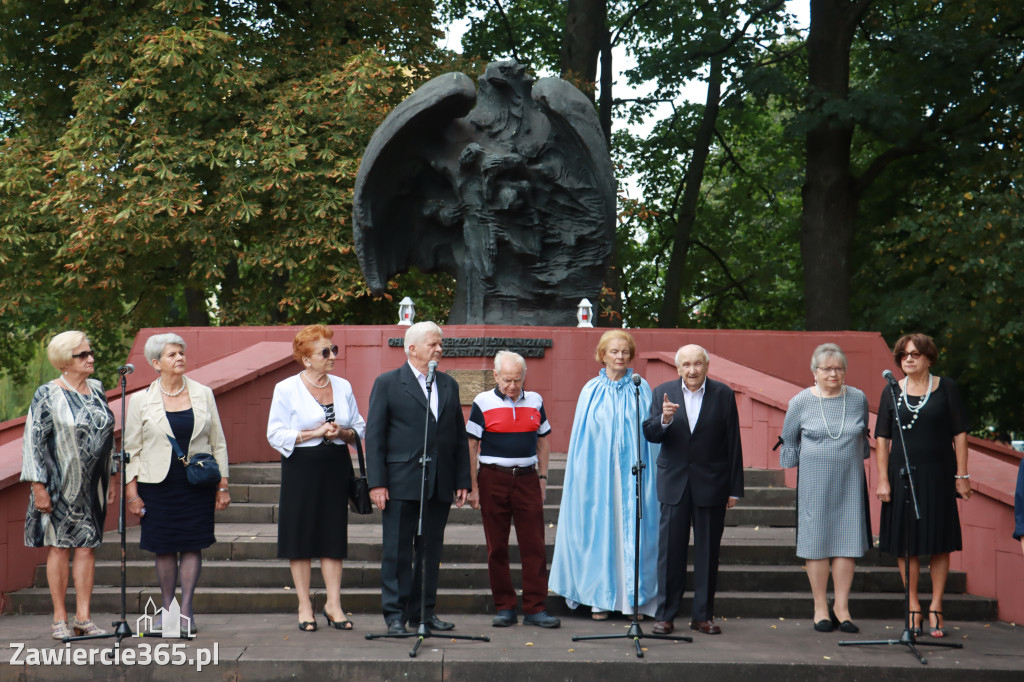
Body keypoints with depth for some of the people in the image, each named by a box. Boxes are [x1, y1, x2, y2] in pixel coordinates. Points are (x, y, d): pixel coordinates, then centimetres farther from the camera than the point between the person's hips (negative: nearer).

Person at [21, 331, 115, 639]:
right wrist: (39, 487, -13)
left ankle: (83, 617, 9)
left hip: (92, 485, 5)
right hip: (60, 484, -5)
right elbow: (33, 441, -9)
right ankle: (59, 619, 8)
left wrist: (110, 480, 15)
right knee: (59, 547, 0)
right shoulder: (47, 395, -8)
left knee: (88, 547, 4)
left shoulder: (96, 389, 9)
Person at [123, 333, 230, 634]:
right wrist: (131, 492, -2)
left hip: (197, 484, 1)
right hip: (159, 485, -1)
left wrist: (223, 485, 4)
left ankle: (187, 610, 6)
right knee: (164, 549, 3)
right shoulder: (140, 400, 2)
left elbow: (218, 443, 9)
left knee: (192, 546, -1)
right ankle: (167, 609, 15)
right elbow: (131, 449, 4)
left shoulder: (203, 394, 6)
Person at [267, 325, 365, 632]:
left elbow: (359, 427, 15)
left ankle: (333, 604, 10)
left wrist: (343, 433, -8)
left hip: (336, 468, 4)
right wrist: (316, 433, -14)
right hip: (301, 469, -3)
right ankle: (304, 606, 10)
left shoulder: (343, 386, 9)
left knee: (334, 536, 3)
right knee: (301, 537, 0)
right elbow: (276, 435, -7)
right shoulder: (286, 389, -3)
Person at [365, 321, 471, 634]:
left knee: (431, 550, 8)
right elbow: (374, 434, -4)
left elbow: (460, 436, 14)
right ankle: (395, 614, 7)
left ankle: (423, 611, 17)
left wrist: (463, 481, 8)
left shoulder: (449, 385, 14)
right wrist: (377, 482, -11)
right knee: (397, 550, -1)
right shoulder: (387, 383, 0)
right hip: (401, 483, -4)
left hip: (439, 485, 4)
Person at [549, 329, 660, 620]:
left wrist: (650, 473, -3)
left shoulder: (640, 389, 5)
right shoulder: (592, 391, 6)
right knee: (600, 529, 1)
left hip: (632, 473, 0)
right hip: (598, 473, 0)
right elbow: (581, 436, 8)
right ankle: (600, 598, 8)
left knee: (633, 529, -1)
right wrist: (581, 474, 2)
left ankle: (635, 598, 6)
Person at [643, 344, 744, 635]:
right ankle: (665, 614, 8)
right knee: (670, 550, 2)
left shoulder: (723, 395, -1)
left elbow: (733, 444, 0)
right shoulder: (663, 392, 3)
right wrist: (663, 420, -25)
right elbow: (650, 434, -2)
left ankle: (703, 615, 14)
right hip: (674, 483, 1)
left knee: (708, 552, 5)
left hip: (711, 484, 0)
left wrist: (734, 488, -1)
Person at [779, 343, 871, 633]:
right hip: (814, 481, -2)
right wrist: (794, 469, 10)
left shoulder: (858, 399, 4)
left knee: (847, 539, -1)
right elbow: (788, 441, 10)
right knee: (817, 539, 1)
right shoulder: (801, 402, -2)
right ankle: (820, 607, 9)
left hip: (849, 481, 2)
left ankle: (842, 606, 7)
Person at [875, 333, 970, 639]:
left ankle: (935, 607, 11)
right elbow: (882, 438, 4)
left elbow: (959, 433, 1)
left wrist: (961, 475, -5)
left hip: (937, 474, -1)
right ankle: (913, 607, 12)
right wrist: (883, 479, -3)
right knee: (906, 543, 3)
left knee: (939, 542, 2)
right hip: (901, 473, 1)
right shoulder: (892, 391, 5)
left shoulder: (945, 388, 1)